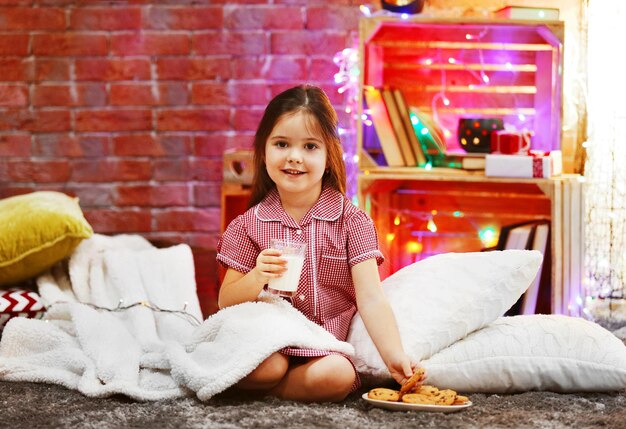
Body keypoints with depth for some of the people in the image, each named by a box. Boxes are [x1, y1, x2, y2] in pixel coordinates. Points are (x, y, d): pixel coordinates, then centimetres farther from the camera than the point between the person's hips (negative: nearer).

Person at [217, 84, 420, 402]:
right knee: (266, 368, -34)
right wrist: (257, 278, -17)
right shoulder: (249, 225, 3)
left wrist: (394, 356, -23)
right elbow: (226, 302, 4)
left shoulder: (351, 221, 0)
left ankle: (263, 388, -7)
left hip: (329, 350, 0)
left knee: (336, 376, -33)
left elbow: (371, 299, -8)